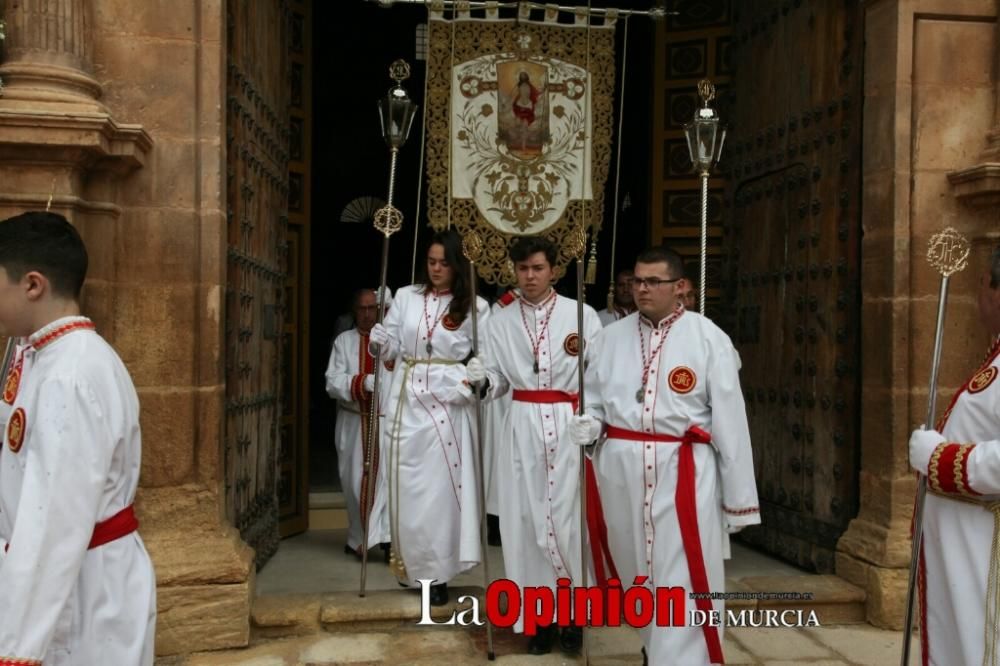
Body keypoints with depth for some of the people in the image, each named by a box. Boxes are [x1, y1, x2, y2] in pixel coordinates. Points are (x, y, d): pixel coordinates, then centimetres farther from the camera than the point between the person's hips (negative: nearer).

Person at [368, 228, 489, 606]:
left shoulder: (475, 307, 3)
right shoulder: (406, 297, 9)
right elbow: (391, 349, 8)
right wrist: (378, 336, -13)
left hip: (448, 402, -2)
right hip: (407, 399, 2)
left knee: (439, 487, -1)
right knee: (408, 487, 6)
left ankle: (436, 573, 8)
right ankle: (412, 565, 20)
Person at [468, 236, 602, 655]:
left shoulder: (582, 315, 0)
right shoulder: (500, 322, 9)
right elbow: (499, 382, 9)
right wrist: (482, 377, -11)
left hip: (570, 425, -2)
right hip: (522, 427, 3)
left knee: (568, 515, -2)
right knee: (525, 517, 3)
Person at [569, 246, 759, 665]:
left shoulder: (708, 339, -5)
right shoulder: (611, 337, 9)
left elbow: (729, 421, -5)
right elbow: (594, 400, 18)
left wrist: (738, 500, -4)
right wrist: (587, 424, -7)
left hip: (682, 472, -5)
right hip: (620, 470, 5)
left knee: (682, 583, -6)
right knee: (636, 574, 18)